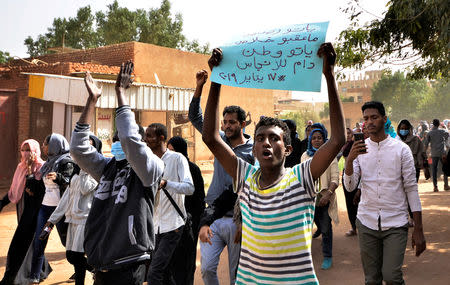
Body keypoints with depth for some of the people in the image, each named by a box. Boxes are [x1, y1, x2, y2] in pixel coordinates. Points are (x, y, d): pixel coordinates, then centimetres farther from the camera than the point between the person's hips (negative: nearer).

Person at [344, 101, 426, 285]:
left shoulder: (401, 149, -2)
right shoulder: (359, 149, 4)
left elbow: (411, 188, -1)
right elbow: (349, 187, -4)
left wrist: (418, 230, -4)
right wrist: (350, 159, -21)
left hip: (395, 223, -2)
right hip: (367, 222, 2)